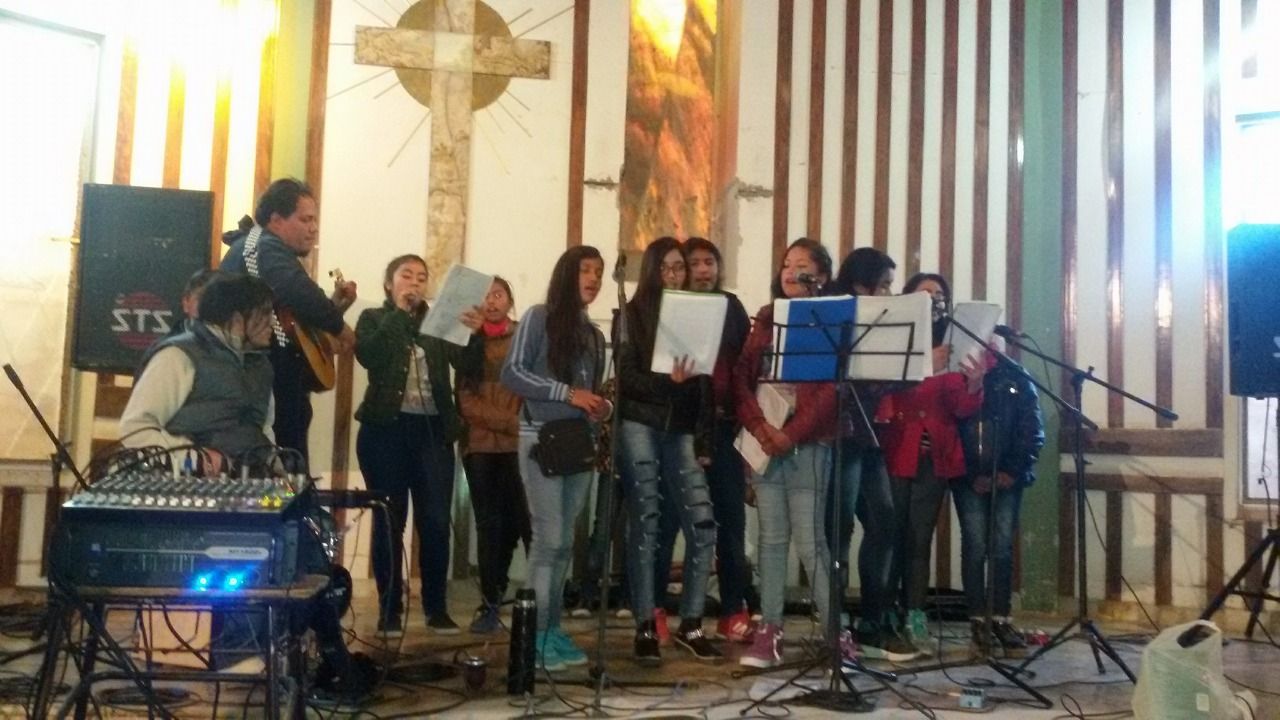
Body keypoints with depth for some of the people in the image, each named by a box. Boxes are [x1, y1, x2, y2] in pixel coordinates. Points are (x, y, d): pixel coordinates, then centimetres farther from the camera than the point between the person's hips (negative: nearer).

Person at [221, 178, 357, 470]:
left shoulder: (251, 247, 23)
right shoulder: (268, 248, -10)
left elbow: (292, 313, 25)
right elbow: (300, 295, -30)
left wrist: (334, 304, 12)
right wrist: (339, 325, -14)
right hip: (272, 387, -11)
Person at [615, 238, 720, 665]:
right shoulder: (633, 315, 3)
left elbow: (705, 383, 9)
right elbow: (626, 377, -6)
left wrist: (704, 440, 3)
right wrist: (668, 382, -22)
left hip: (681, 431, 3)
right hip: (640, 428, -3)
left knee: (702, 525, -5)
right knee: (645, 525, -2)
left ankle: (690, 625, 7)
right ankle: (646, 628, 4)